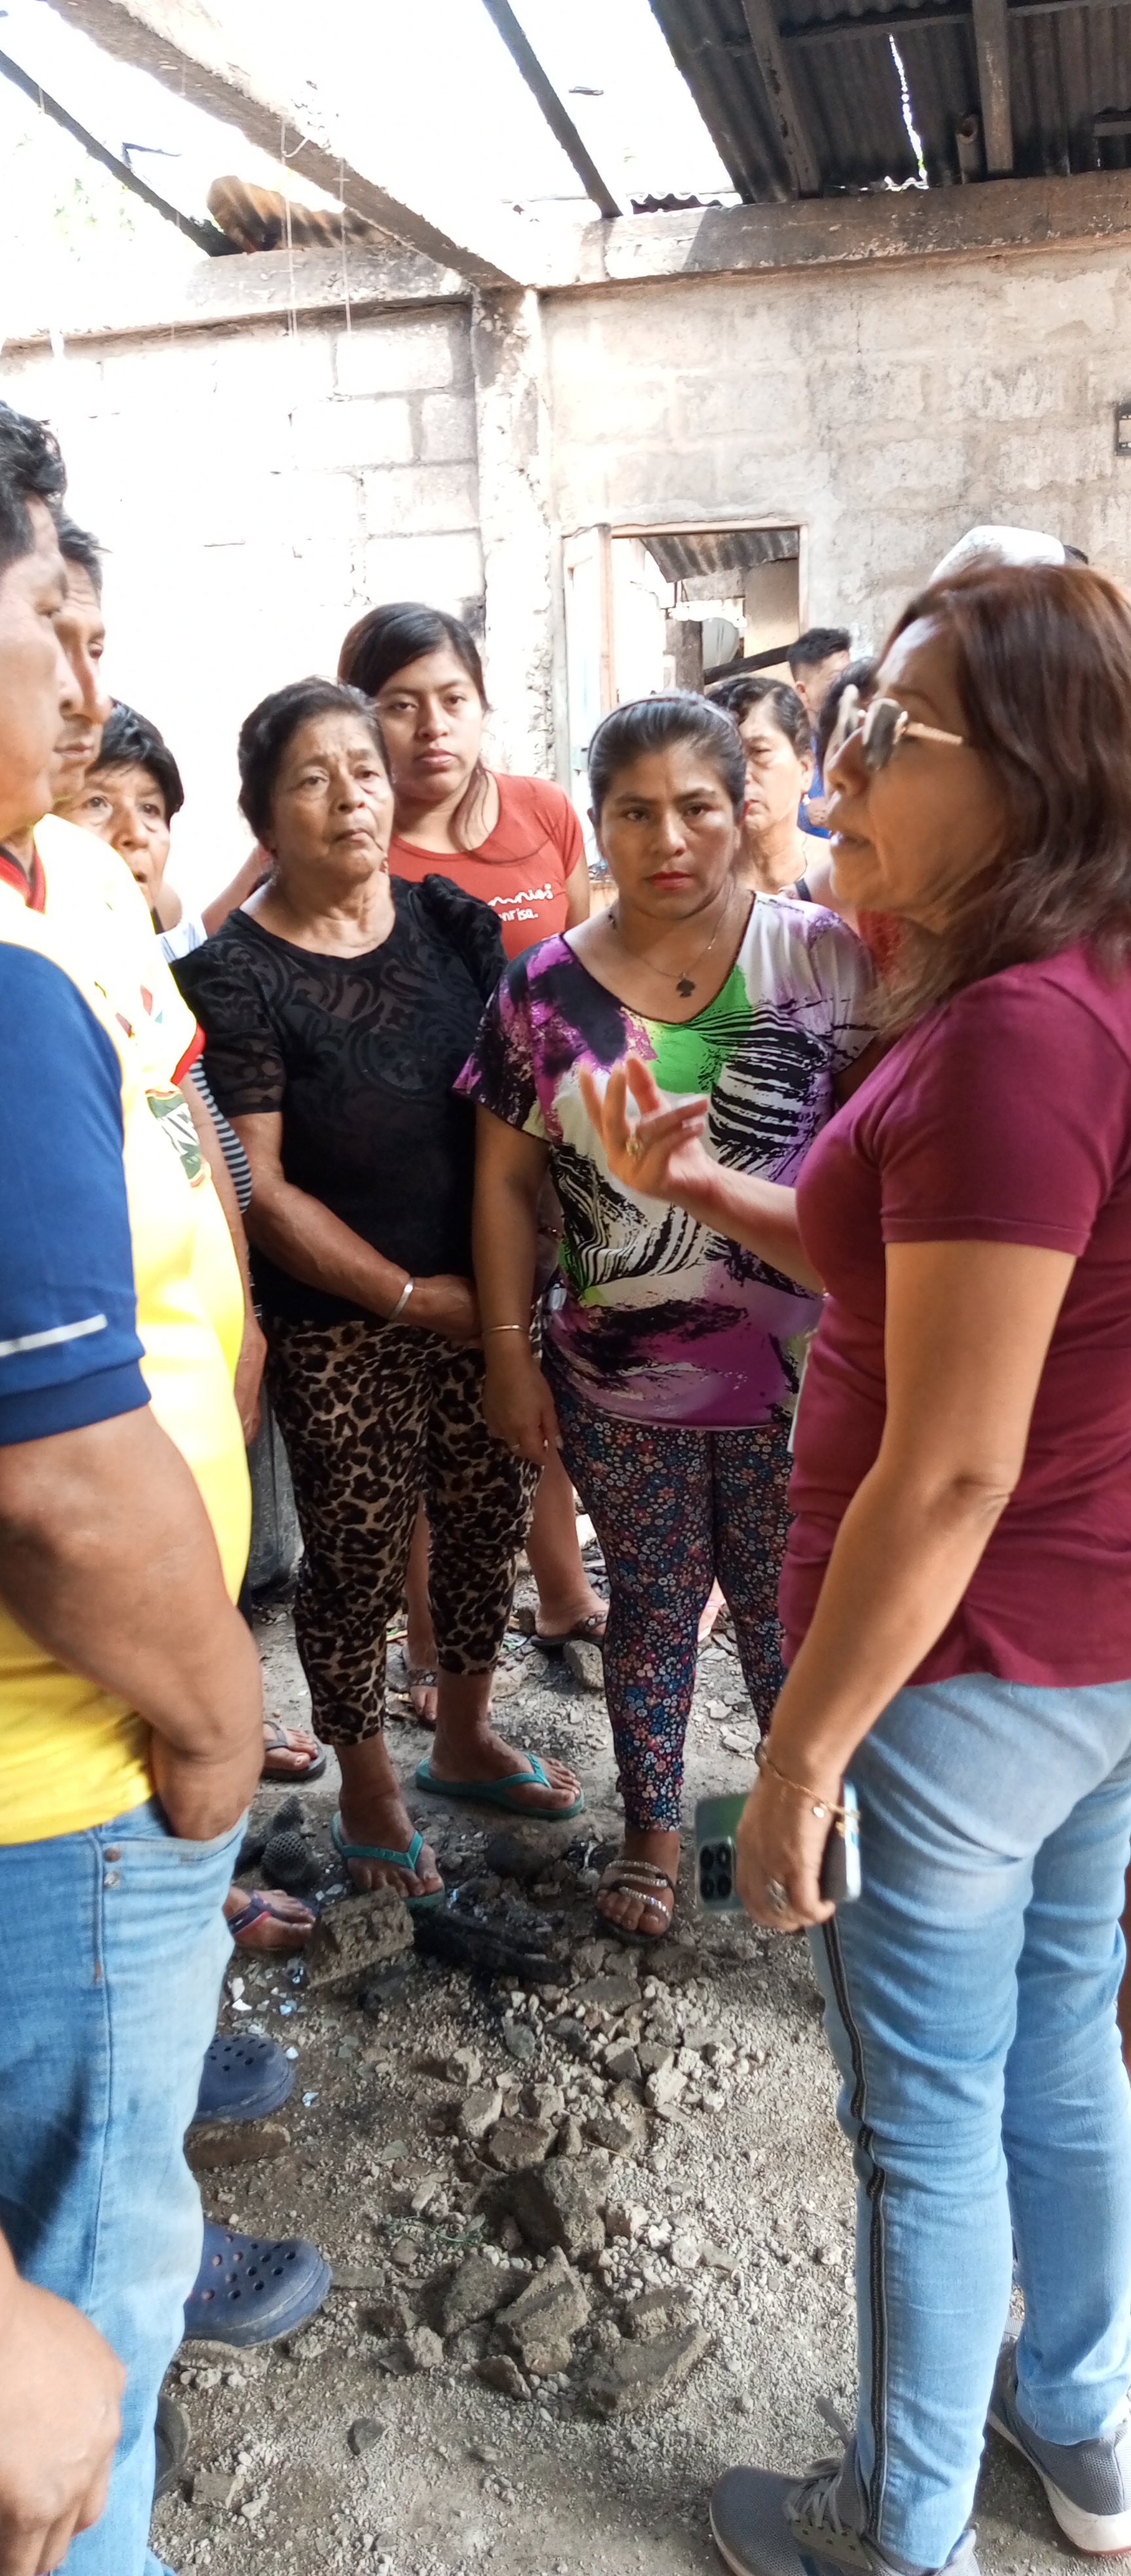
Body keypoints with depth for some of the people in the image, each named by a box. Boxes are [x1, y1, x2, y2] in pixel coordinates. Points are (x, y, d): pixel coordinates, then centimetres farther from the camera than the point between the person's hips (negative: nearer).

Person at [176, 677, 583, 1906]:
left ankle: (464, 1735, 40)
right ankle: (366, 1788, 31)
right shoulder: (235, 976, -11)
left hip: (480, 1299, 5)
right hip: (337, 1327, -4)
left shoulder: (453, 922, 3)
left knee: (490, 1515, 14)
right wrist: (412, 1296, -10)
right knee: (357, 1556, 7)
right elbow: (261, 1194, -13)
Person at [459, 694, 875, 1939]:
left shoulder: (823, 955, -5)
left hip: (792, 1367, -1)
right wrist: (509, 1350, 1)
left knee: (787, 1609, 13)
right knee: (650, 1606, 17)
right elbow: (506, 1179, 2)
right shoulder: (543, 988, -2)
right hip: (615, 1379, 1)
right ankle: (651, 1828, 37)